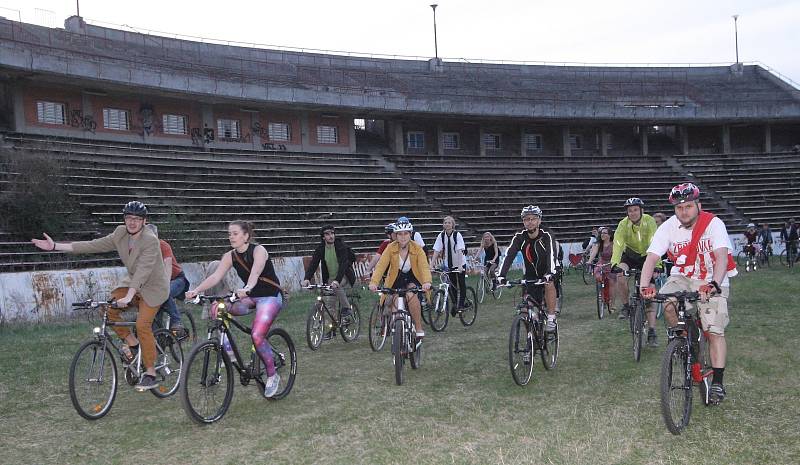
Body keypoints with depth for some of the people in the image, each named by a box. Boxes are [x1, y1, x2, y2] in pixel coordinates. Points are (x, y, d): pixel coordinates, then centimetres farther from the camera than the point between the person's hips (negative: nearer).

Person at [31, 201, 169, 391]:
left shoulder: (150, 240, -25)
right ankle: (132, 342, 6)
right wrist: (55, 246, -9)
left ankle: (150, 375, -6)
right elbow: (93, 246, -4)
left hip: (153, 286, -7)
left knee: (142, 325, -18)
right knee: (108, 308, -14)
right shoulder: (121, 233, -3)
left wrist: (128, 297, -45)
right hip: (132, 282, 7)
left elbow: (143, 270, -35)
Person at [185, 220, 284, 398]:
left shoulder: (258, 250, -16)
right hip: (249, 297, 6)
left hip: (270, 297, -6)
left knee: (257, 336, -22)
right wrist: (196, 290, -29)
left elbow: (255, 273, -35)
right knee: (217, 308, -18)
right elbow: (215, 277, -12)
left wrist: (246, 289, -55)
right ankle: (227, 351, -7)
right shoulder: (230, 256, 0)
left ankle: (272, 376, -2)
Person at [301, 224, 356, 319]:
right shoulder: (320, 248, -6)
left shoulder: (341, 246, -17)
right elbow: (313, 264, -15)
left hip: (344, 276, -4)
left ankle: (347, 309, -19)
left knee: (336, 286, -34)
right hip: (330, 278, 4)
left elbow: (343, 264, -29)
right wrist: (307, 279, -34)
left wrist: (337, 280, -44)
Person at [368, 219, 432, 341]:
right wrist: (373, 282, -42)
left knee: (411, 295, -31)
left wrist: (427, 282, -50)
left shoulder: (417, 248, -19)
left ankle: (419, 328, -17)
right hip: (396, 278, 2)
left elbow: (424, 266, -30)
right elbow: (380, 266, -26)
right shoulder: (391, 248, -17)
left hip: (412, 278, -2)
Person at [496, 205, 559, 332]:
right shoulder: (519, 237, -14)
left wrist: (549, 274, -55)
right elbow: (508, 256, -24)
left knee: (549, 284, -35)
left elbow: (552, 256, -36)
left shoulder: (547, 237, -21)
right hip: (531, 275, 3)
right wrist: (501, 275, -40)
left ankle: (551, 319, -24)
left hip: (548, 273, -3)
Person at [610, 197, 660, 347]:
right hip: (630, 255, 1)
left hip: (646, 256, -1)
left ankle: (652, 332, -3)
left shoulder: (649, 222, -23)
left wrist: (657, 265, -45)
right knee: (620, 275, -30)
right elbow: (617, 245, -31)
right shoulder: (623, 224, -21)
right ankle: (626, 306, -5)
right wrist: (614, 264, -48)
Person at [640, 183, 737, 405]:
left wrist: (713, 285, -48)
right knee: (668, 303, -28)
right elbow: (651, 258, -21)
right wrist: (645, 287, -38)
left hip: (712, 281, -2)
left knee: (715, 331, -12)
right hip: (682, 278, 2)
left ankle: (717, 382, -3)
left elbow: (721, 257, -30)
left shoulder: (714, 224, -18)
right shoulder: (668, 227, -12)